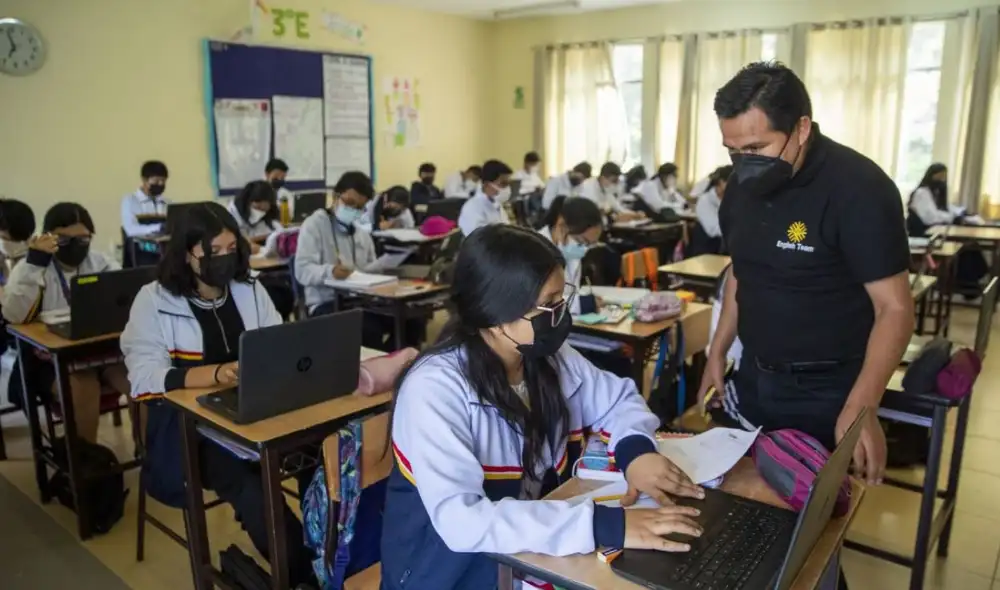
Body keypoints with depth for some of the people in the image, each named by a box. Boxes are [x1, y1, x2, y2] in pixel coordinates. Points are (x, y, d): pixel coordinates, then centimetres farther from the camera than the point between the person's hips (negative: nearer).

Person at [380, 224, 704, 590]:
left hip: (534, 555, 5)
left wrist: (636, 448, -13)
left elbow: (618, 398, 8)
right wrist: (606, 526, -37)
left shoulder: (549, 358, -7)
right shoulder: (434, 389, -25)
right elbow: (460, 521, -34)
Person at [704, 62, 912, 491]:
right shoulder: (742, 185, -1)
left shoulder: (858, 189, -20)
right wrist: (717, 353, 9)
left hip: (825, 393, -6)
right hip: (753, 379, 6)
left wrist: (859, 409, -30)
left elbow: (894, 309, -20)